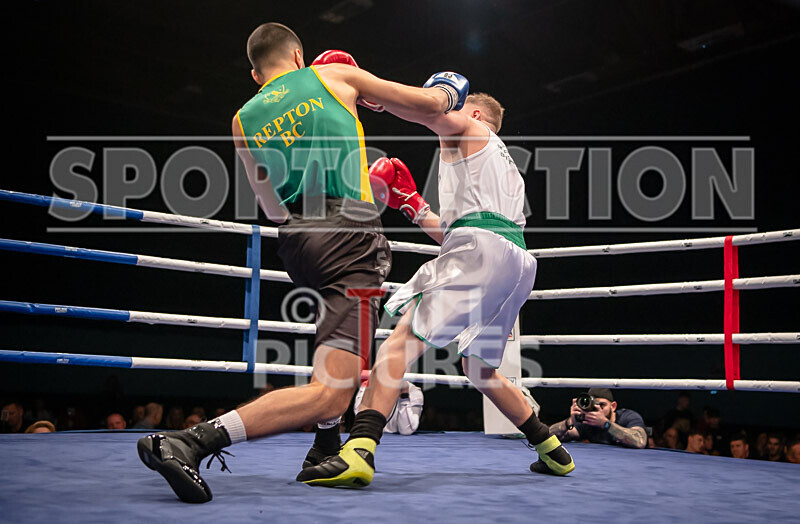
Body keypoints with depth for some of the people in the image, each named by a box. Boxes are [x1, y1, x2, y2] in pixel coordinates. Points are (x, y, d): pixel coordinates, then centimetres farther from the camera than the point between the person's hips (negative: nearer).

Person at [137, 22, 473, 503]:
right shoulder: (335, 74, 10)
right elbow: (429, 106, 16)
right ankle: (189, 442, -24)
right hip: (351, 236, -6)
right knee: (329, 392, -12)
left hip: (296, 243, 6)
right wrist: (446, 90, 38)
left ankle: (326, 448, 28)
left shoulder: (244, 121, 18)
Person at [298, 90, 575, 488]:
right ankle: (552, 451, 26)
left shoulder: (472, 132, 17)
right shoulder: (505, 167, 37)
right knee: (478, 366, 22)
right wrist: (410, 203, 33)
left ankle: (359, 450, -34)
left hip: (480, 249, -9)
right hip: (518, 262, 9)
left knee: (404, 337, -18)